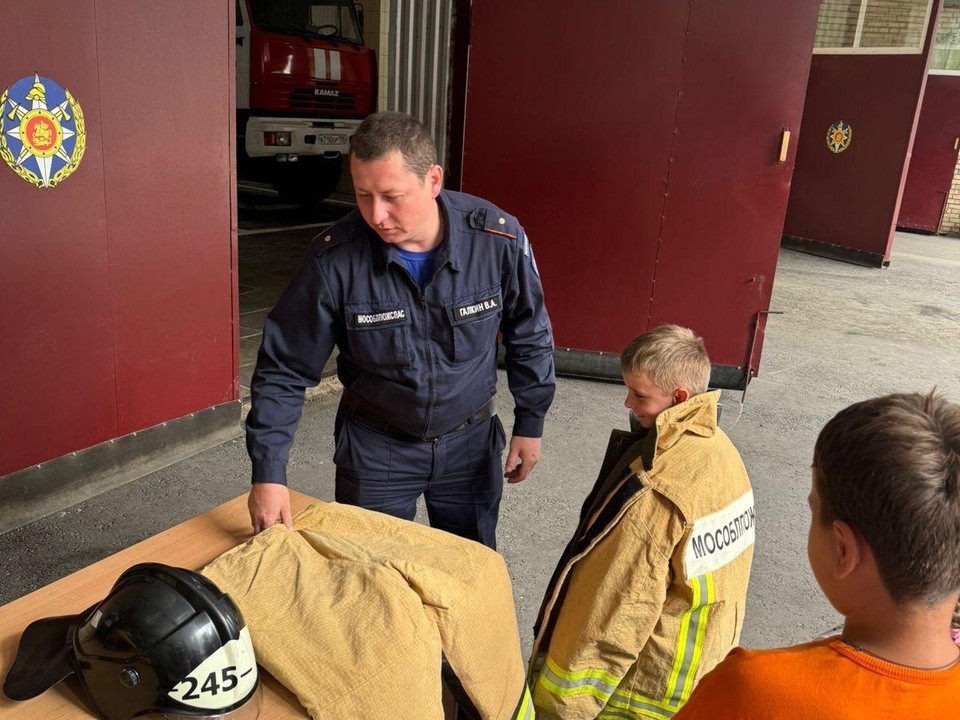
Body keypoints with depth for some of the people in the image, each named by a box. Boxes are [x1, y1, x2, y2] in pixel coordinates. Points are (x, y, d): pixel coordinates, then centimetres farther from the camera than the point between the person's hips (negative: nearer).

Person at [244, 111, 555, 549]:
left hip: (471, 441, 2)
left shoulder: (498, 238, -19)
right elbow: (282, 370, -14)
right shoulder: (335, 258, -22)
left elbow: (529, 336, -2)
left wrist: (530, 423, 2)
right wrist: (268, 472, -19)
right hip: (375, 447, -1)